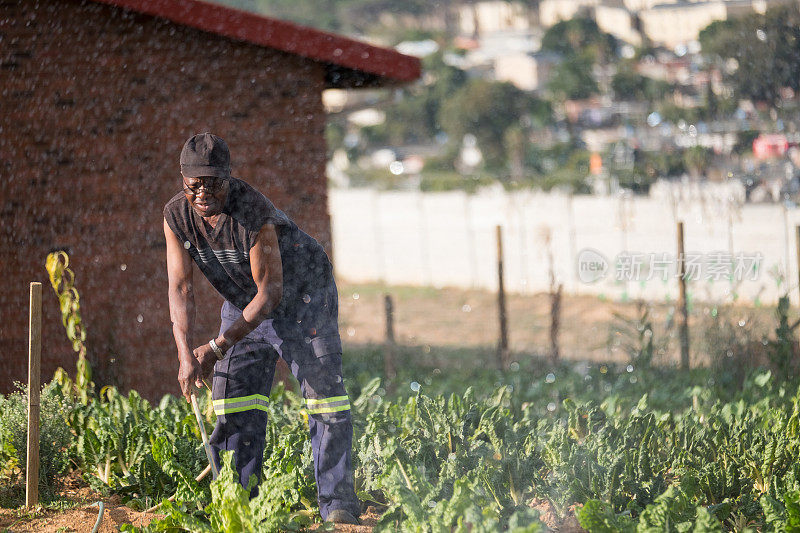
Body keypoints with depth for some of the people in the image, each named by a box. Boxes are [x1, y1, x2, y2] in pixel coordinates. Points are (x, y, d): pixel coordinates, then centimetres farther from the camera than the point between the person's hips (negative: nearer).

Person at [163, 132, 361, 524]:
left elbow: (270, 292, -30)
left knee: (323, 389, -12)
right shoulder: (176, 215, -18)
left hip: (301, 296, -5)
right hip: (243, 301, 5)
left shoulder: (253, 212, -35)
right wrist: (186, 355, -36)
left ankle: (337, 501, -10)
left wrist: (217, 347, -31)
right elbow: (180, 289, -21)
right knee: (234, 394, 1)